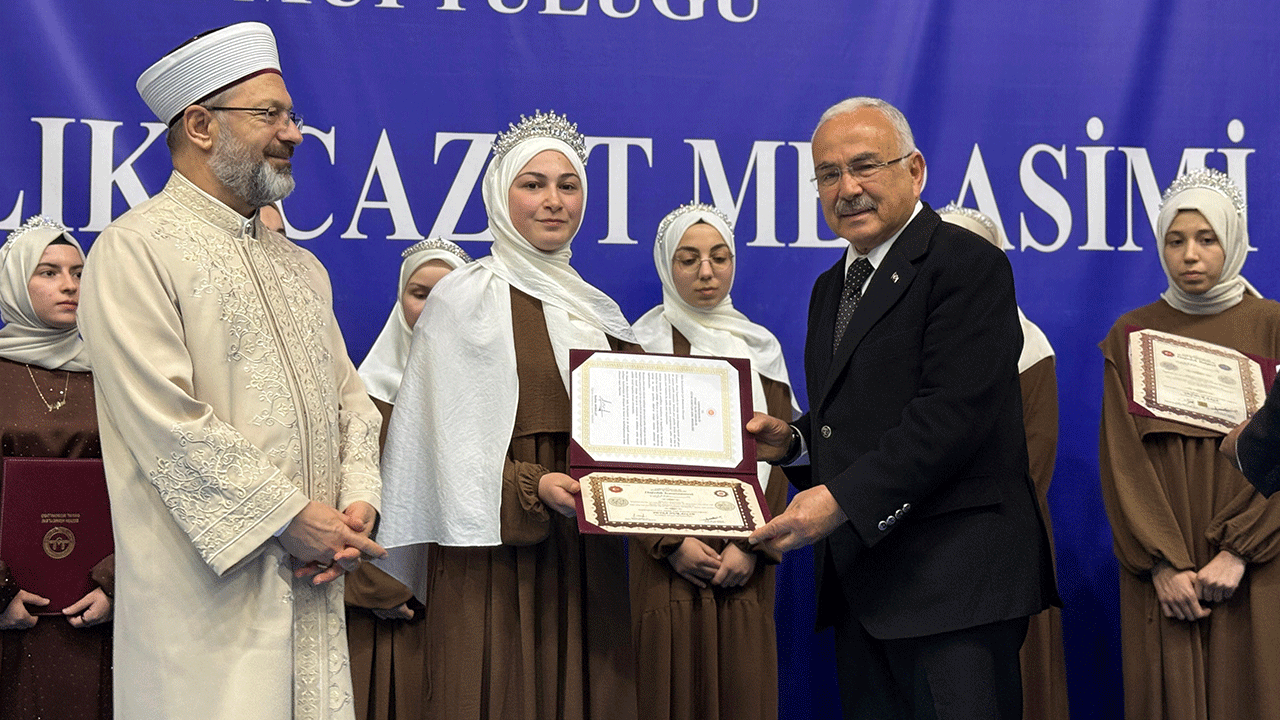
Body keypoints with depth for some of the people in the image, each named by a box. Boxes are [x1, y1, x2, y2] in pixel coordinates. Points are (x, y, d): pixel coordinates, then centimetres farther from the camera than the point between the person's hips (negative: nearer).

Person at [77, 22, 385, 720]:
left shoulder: (299, 265, 19)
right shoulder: (134, 250, -6)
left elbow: (348, 397, 17)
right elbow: (166, 421, -15)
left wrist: (358, 501, -2)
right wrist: (289, 517, -14)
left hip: (313, 585, 7)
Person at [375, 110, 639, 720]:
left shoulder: (597, 310, 18)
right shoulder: (464, 297, 0)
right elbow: (449, 442, -8)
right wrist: (532, 487, -21)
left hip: (588, 557, 5)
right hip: (498, 552, -5)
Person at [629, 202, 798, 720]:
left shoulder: (760, 350, 13)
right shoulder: (643, 346, 5)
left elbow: (777, 458, 6)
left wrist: (752, 546, -9)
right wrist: (672, 542, -14)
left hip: (746, 565, 2)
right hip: (667, 560, -2)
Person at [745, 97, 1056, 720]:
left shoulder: (967, 264, -9)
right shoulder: (831, 289, 20)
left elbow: (954, 412, -19)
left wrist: (841, 497, -22)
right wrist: (792, 440, 5)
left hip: (952, 575, -8)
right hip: (859, 584, 8)